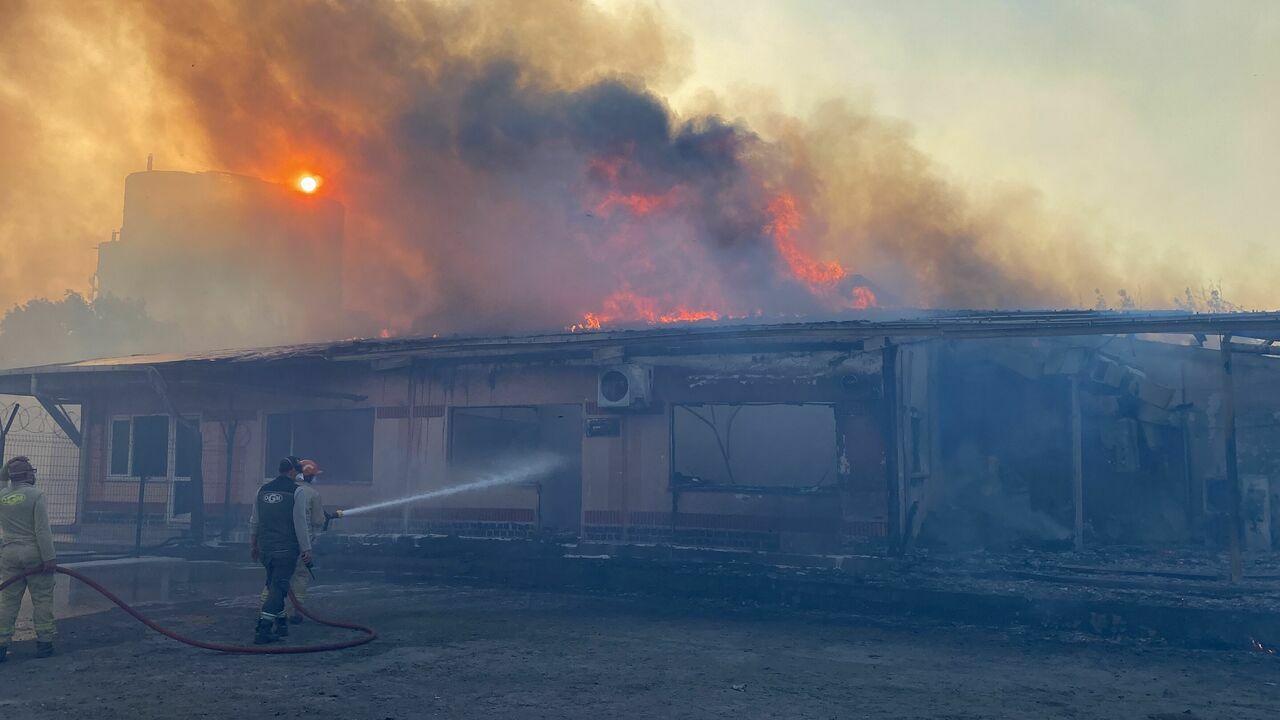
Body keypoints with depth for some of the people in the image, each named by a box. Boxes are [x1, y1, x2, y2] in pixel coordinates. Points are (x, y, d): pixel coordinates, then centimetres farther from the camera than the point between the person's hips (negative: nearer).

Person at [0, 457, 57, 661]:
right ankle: (43, 643, 7)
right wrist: (49, 557, -12)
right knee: (42, 599, 4)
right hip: (34, 554, -4)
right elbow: (42, 529, -14)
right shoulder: (36, 494, -10)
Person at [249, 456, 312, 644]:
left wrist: (253, 545, 25)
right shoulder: (295, 491, -9)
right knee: (278, 588, -4)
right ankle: (262, 630, -11)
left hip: (265, 549, 6)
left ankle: (282, 623, 26)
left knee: (274, 586, 19)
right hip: (286, 549, -6)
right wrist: (306, 549, -6)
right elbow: (300, 523, -11)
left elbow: (254, 521, 15)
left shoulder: (263, 490, 9)